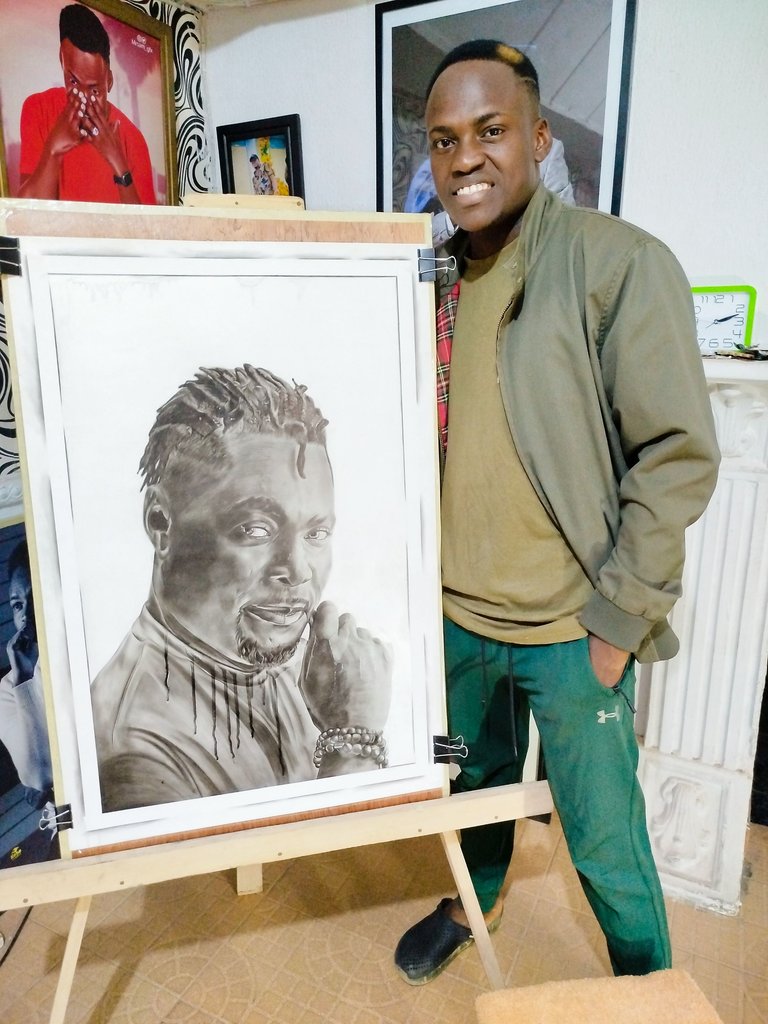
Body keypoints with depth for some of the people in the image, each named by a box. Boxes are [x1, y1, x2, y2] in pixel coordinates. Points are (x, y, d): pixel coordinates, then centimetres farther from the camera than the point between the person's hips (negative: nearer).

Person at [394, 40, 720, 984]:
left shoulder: (620, 263, -12)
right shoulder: (435, 285, 4)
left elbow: (679, 456, -14)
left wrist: (617, 621, -14)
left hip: (572, 630, -4)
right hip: (455, 618, 5)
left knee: (605, 843, 12)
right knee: (476, 782, 26)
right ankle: (477, 901, 56)